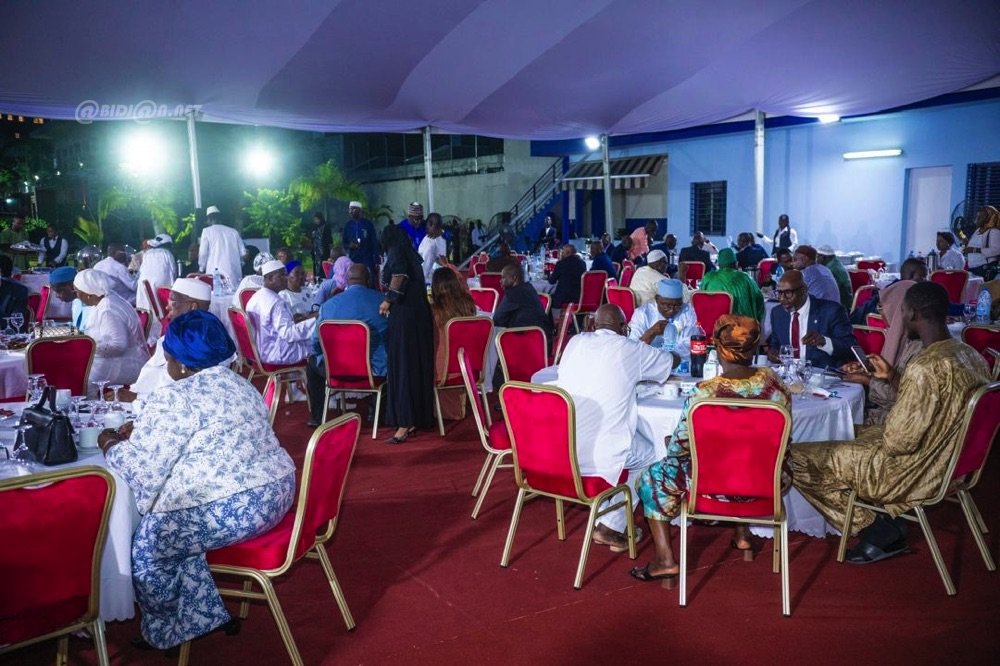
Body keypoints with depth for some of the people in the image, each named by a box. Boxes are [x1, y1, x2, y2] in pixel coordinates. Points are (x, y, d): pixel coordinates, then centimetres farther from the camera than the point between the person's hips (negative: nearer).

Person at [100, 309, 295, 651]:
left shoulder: (172, 399, -13)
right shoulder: (240, 384, 14)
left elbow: (142, 468, -10)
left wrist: (111, 445, 9)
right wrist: (144, 431, 26)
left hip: (231, 508, -9)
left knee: (146, 546, 11)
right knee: (173, 531, 22)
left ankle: (163, 632, 29)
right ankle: (204, 617, 25)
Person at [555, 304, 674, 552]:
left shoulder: (575, 342, 9)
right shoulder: (630, 349, 0)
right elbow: (671, 362, 19)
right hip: (598, 454, -5)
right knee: (651, 455, 23)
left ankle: (605, 519, 29)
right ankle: (611, 527, 16)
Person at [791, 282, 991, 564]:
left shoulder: (925, 367, -29)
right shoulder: (971, 355, 0)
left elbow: (899, 441, -26)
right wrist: (893, 378, 12)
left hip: (915, 472, -9)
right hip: (951, 462, 10)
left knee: (797, 459, -5)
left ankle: (877, 530, 6)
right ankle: (887, 527, 18)